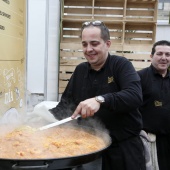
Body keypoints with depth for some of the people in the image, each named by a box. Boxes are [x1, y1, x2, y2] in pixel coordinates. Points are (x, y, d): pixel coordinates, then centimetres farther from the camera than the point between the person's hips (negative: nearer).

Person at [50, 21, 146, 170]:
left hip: (124, 147, -4)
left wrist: (100, 100, -40)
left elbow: (135, 96, -27)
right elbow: (66, 104, 7)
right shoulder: (80, 70, 5)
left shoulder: (121, 65, -11)